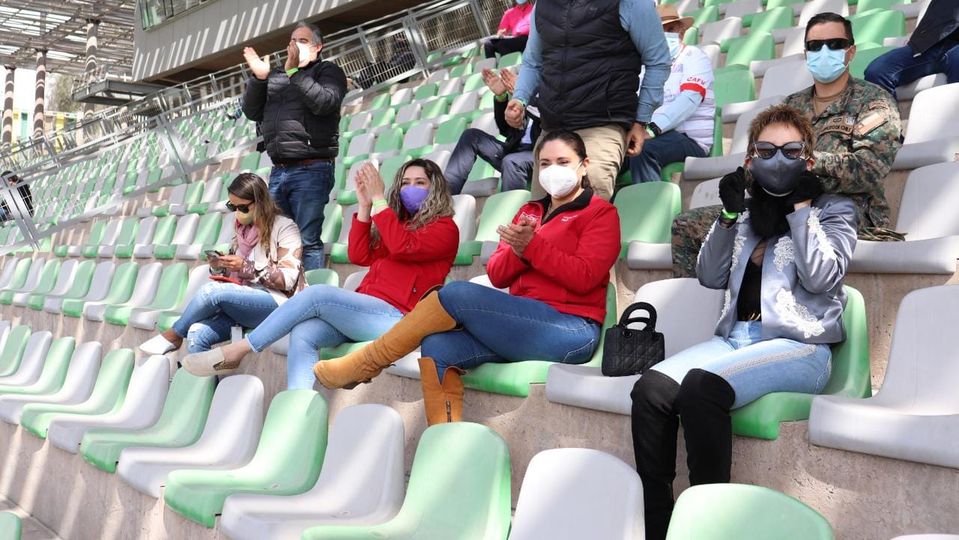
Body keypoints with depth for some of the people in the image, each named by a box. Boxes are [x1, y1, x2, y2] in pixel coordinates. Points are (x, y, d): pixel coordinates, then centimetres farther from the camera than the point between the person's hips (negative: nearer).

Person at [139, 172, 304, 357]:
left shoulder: (284, 227, -2)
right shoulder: (242, 230, 18)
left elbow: (288, 279, -11)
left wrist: (246, 266, -17)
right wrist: (219, 266, -1)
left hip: (276, 303, -6)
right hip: (245, 303, 6)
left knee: (211, 290, -28)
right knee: (197, 334, -24)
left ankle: (173, 336, -5)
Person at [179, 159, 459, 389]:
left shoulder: (445, 228, 4)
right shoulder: (397, 221, 28)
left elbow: (403, 247, -16)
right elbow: (359, 256, 15)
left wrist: (378, 199, -11)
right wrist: (365, 205, 9)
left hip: (396, 317, -7)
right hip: (364, 310, 7)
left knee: (318, 294, -25)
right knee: (303, 334, -22)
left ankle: (237, 350, -17)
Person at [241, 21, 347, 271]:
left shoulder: (328, 71, 6)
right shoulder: (275, 77, 21)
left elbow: (325, 103, -14)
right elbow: (252, 112, 15)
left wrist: (296, 71, -15)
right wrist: (258, 78, 1)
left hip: (311, 169, -6)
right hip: (278, 171, 6)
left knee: (307, 241, -9)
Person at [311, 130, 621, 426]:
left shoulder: (600, 213, 4)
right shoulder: (529, 212, 22)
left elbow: (584, 278, -11)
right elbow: (497, 275, 12)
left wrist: (533, 246, -17)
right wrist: (518, 252, -8)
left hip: (571, 330, -6)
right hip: (524, 325, 6)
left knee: (458, 294, -22)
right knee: (438, 346, -21)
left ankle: (367, 363, -10)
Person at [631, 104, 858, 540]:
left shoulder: (834, 210, 10)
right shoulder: (748, 213, 21)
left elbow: (822, 276, -8)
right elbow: (710, 277, 14)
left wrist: (800, 206, -5)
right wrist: (729, 215, 5)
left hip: (800, 346, -5)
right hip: (735, 337, 5)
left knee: (701, 385, -34)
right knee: (651, 387, -24)